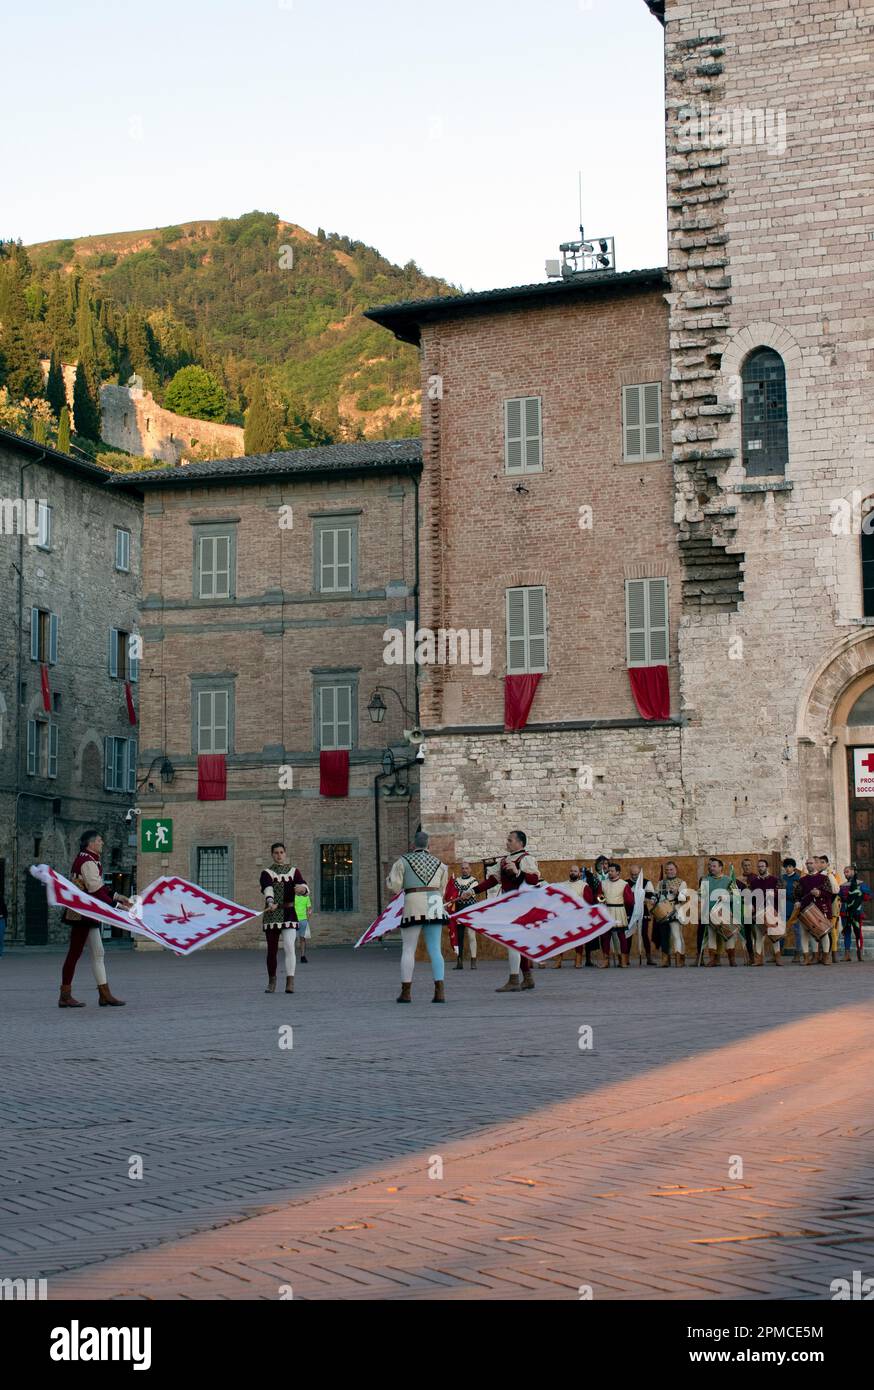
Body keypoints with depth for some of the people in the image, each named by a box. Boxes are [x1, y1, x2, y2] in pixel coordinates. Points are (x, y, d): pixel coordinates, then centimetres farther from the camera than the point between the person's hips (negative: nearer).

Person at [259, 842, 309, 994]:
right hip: (272, 914, 0)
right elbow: (268, 890, -16)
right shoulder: (266, 873, 4)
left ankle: (290, 982, -16)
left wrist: (302, 888, -32)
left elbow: (305, 889, -6)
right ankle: (271, 982, 19)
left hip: (289, 913, 0)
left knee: (289, 947, -13)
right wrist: (271, 903, -37)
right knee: (272, 949, 4)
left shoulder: (294, 871, 8)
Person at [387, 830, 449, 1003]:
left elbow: (394, 886, 0)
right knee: (435, 950, 2)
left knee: (408, 950, 4)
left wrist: (390, 877, 20)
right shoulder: (439, 863, 14)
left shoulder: (403, 861, 2)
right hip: (435, 906, 3)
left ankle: (406, 992, 1)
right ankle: (439, 992, -9)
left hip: (414, 905, -3)